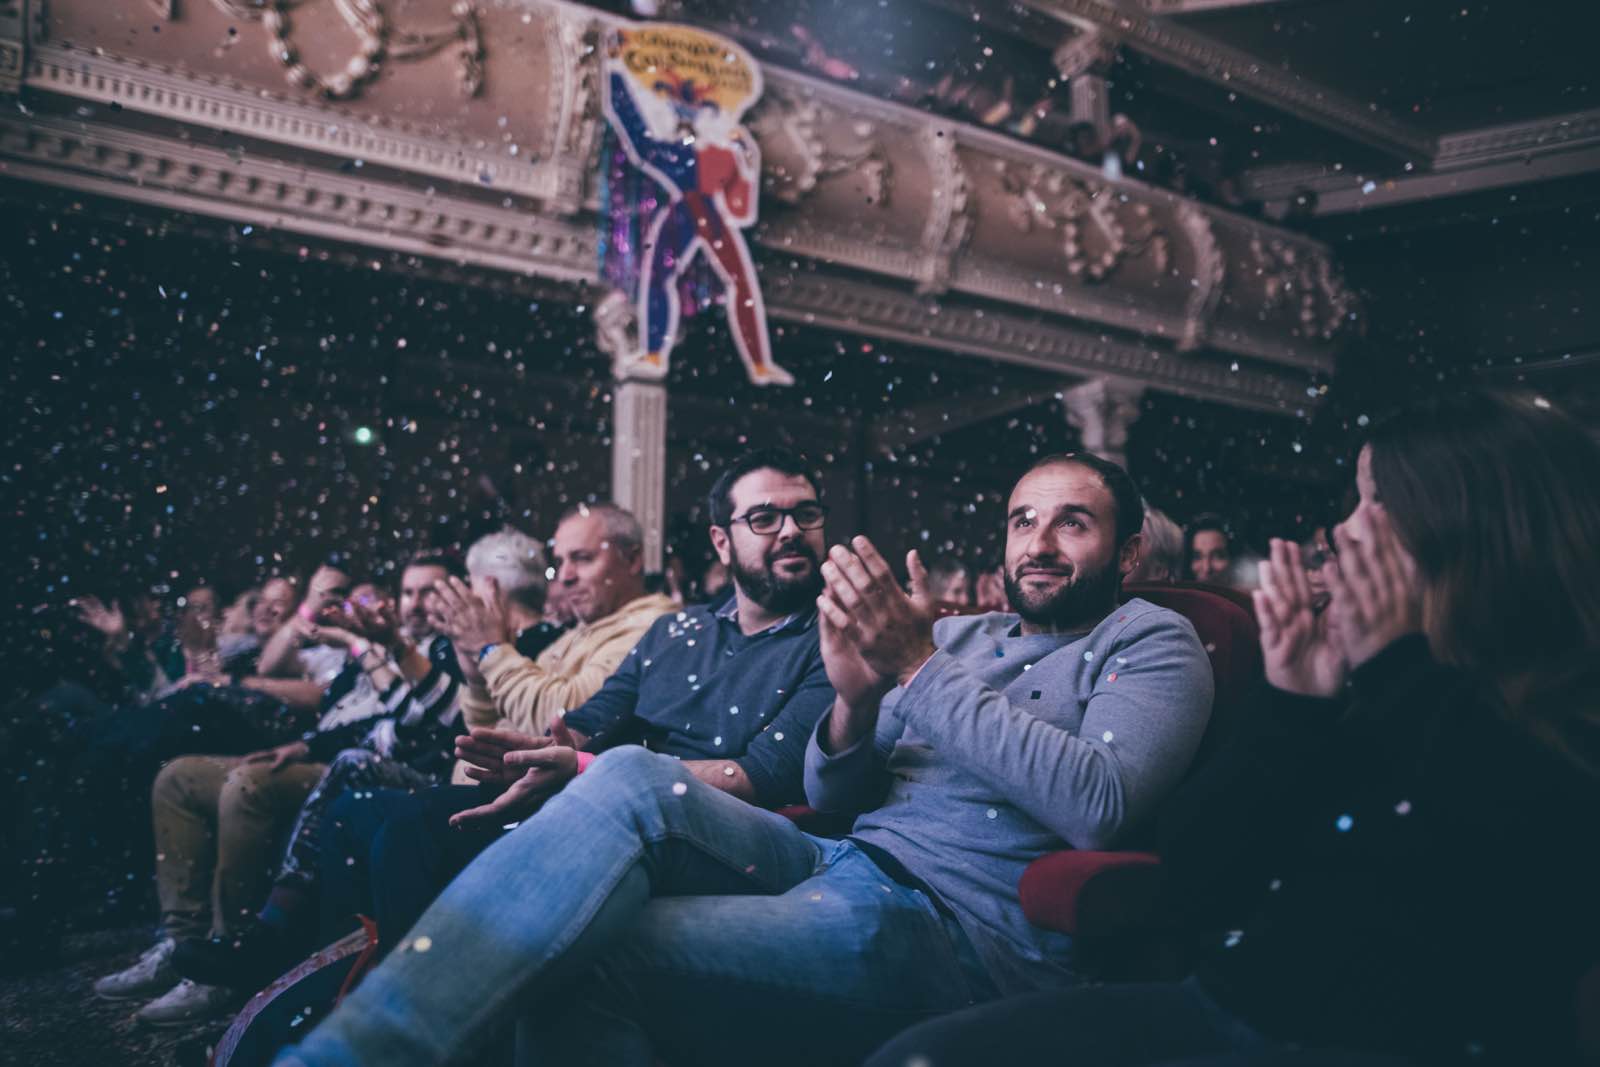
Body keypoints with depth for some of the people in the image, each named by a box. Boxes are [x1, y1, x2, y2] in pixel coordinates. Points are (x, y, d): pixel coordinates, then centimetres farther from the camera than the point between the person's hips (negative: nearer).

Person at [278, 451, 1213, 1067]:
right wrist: (854, 701, -8)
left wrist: (922, 670, -14)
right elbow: (833, 795, 16)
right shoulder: (961, 633, 23)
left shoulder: (1151, 643, 5)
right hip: (845, 865, 6)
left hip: (958, 926, -6)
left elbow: (1098, 803, -16)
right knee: (635, 778, -22)